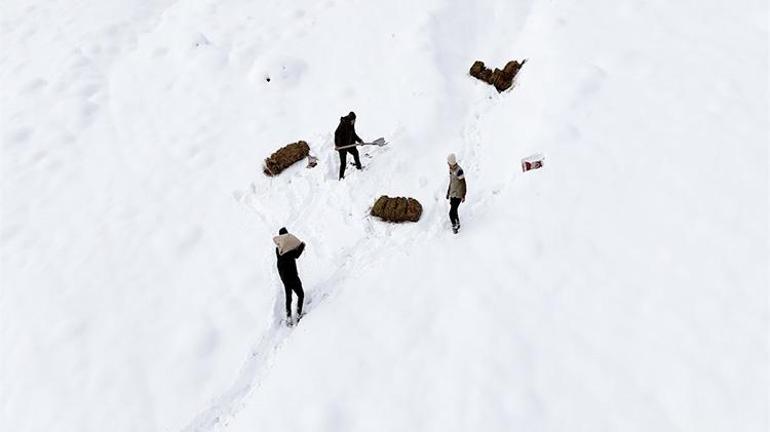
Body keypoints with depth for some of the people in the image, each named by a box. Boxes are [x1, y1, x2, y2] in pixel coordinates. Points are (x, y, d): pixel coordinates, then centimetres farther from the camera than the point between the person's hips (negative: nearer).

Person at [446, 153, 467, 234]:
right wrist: (448, 192, 22)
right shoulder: (451, 169, 3)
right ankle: (457, 225, 40)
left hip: (458, 195, -9)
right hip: (452, 194, 9)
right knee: (453, 211, 20)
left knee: (451, 213, -8)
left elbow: (463, 184, -18)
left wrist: (463, 196, -13)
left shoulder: (459, 170, -25)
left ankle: (454, 226, 15)